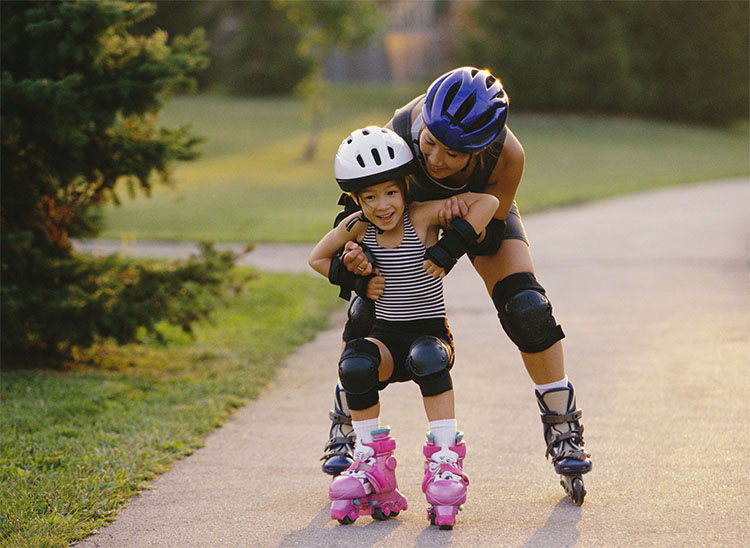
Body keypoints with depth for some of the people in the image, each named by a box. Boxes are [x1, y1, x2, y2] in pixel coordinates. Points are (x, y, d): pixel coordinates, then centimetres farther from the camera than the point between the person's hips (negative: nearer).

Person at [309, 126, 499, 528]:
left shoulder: (422, 215, -10)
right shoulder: (357, 228, 0)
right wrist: (356, 279, 0)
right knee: (355, 364, -30)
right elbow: (318, 258, 17)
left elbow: (487, 202, -17)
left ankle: (445, 461, -32)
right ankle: (372, 465, -14)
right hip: (385, 336, 3)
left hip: (430, 332, -3)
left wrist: (447, 251, -20)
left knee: (427, 358, -38)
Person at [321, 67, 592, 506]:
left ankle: (563, 428, 2)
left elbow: (491, 229, -22)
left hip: (483, 209, 0)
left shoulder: (508, 156, -40)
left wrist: (465, 214, -45)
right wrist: (352, 248, -42)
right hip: (413, 207, 0)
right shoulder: (397, 135, -41)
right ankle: (346, 426, 9)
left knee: (528, 310, -16)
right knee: (368, 311, -13)